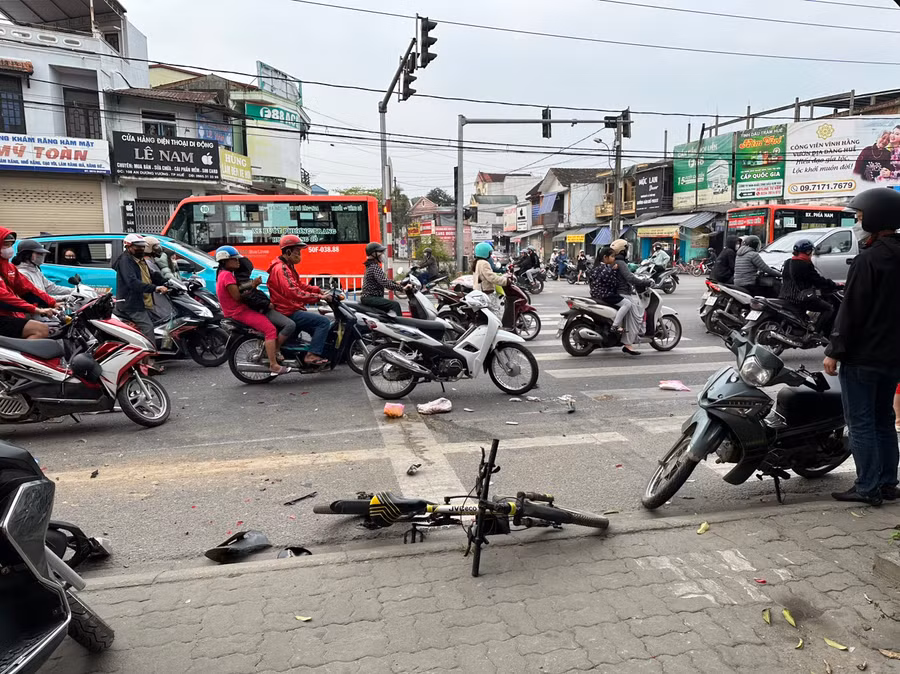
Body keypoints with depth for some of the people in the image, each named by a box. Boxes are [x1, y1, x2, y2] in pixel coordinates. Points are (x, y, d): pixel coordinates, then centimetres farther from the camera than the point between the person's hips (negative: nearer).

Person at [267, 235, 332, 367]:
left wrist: (319, 290, 8)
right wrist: (318, 297, -28)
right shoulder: (281, 269, -17)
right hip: (289, 313, -11)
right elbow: (293, 293, -28)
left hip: (292, 310, 11)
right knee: (324, 321, -19)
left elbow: (299, 285, 22)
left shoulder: (288, 267, 18)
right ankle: (312, 355, -21)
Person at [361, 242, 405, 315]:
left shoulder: (371, 265, 17)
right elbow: (385, 283, -26)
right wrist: (401, 288, -24)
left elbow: (383, 279, 26)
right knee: (395, 305, -21)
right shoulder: (375, 267, -16)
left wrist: (396, 282, 17)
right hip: (370, 298, -11)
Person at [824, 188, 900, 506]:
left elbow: (851, 311, -19)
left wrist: (834, 351, -14)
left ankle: (868, 487, 3)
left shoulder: (868, 260, -17)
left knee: (861, 423, -1)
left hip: (863, 357, -9)